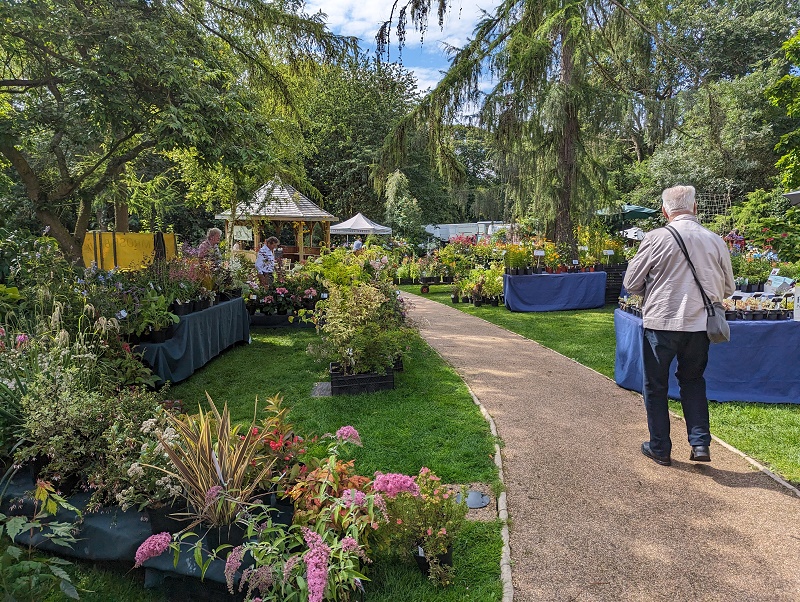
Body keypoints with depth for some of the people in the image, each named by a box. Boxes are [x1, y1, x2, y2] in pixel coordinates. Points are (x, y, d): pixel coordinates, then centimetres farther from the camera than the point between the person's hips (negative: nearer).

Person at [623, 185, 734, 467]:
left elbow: (631, 283, -5)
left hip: (661, 323, -3)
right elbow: (727, 288, 10)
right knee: (693, 380, 24)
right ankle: (700, 443, 19)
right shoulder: (716, 241, 0)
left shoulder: (656, 238, -10)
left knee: (656, 386, 12)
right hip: (700, 324, 4)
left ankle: (660, 449, 22)